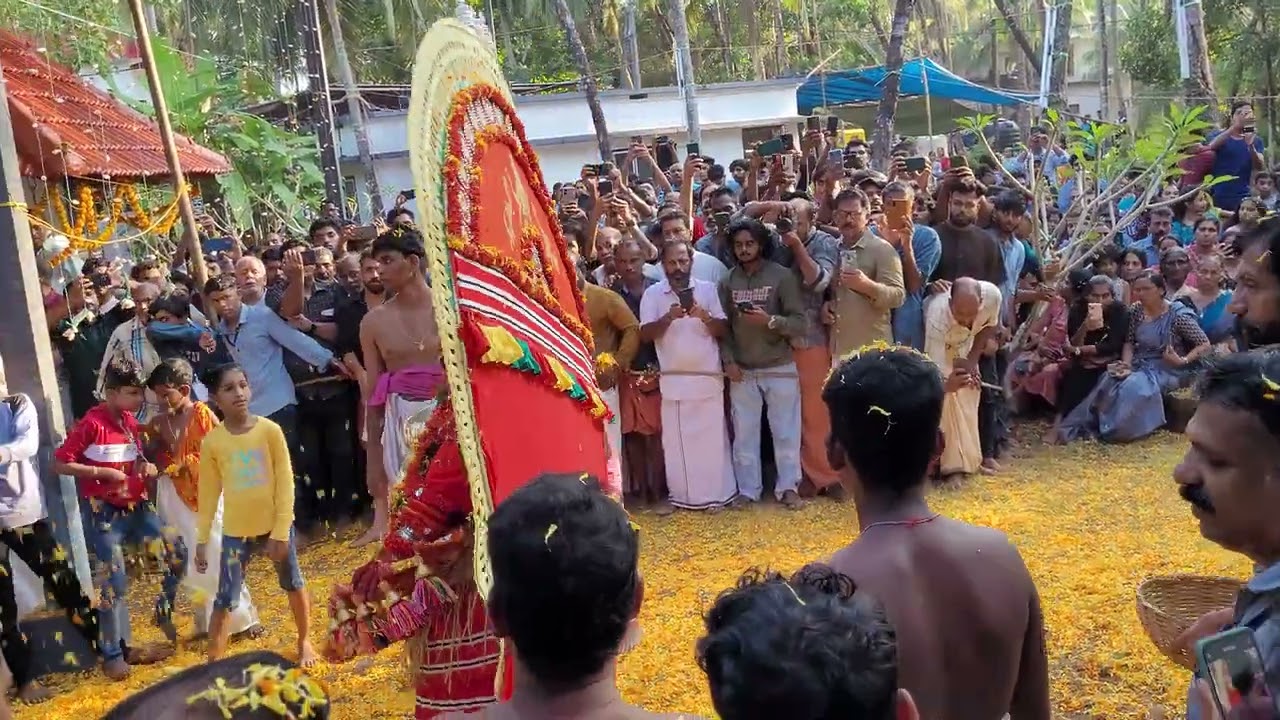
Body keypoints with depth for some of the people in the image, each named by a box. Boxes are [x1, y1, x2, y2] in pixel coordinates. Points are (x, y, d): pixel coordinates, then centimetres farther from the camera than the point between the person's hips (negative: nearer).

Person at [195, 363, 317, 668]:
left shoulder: (270, 430, -12)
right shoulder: (212, 441, -9)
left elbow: (285, 482, -9)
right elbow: (208, 493, 1)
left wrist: (281, 531, -12)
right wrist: (202, 540, 2)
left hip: (275, 524, 0)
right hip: (236, 530, 0)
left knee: (293, 585, 17)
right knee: (225, 599, 0)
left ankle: (304, 642, 39)